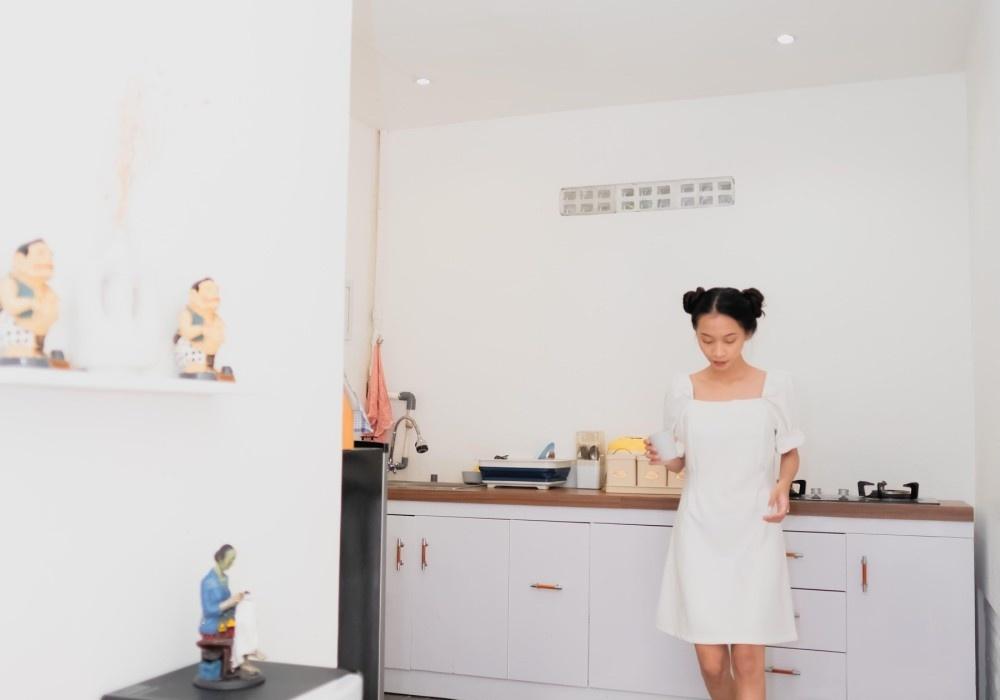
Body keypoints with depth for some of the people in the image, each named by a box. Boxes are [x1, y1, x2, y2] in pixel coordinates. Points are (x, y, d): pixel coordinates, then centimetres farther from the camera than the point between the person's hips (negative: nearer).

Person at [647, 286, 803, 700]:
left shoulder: (775, 387, -4)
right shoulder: (683, 389, 0)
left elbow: (791, 452, 8)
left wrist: (782, 486, -12)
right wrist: (662, 458, -12)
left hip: (754, 534, -1)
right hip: (700, 533, 1)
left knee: (748, 659, -3)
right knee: (711, 660, 2)